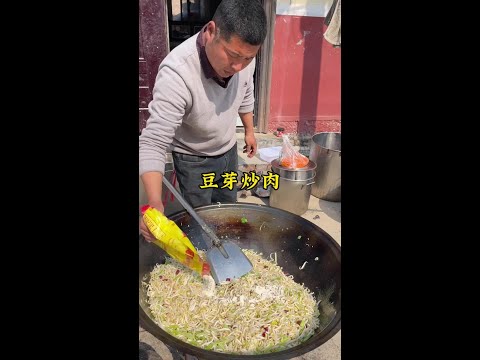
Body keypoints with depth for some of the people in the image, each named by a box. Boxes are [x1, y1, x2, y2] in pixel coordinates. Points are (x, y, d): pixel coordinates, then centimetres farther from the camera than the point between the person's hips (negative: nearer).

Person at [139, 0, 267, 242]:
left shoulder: (242, 53, -19)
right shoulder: (176, 74, -37)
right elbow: (153, 143, -37)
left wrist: (249, 130, 14)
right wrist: (155, 203, -49)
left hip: (228, 151, 6)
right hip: (193, 161, -5)